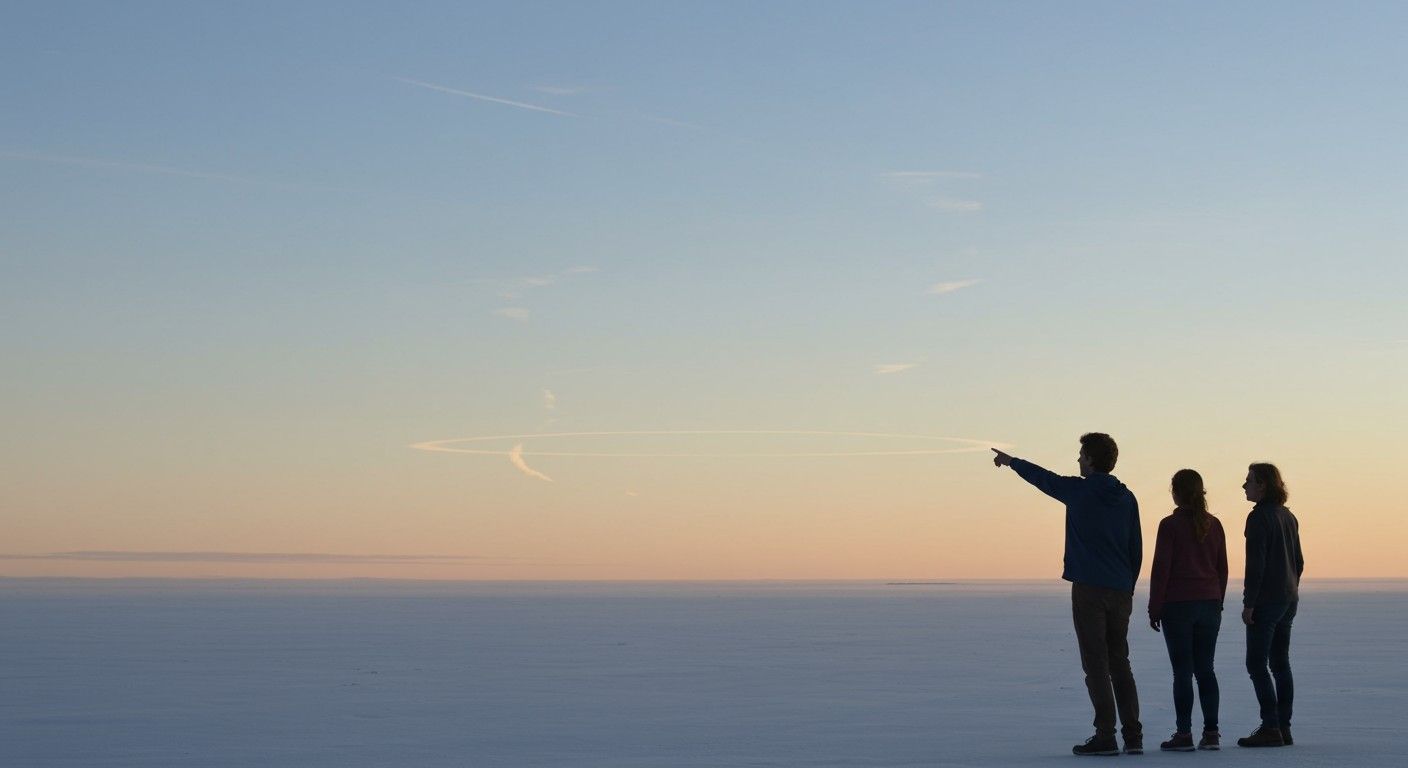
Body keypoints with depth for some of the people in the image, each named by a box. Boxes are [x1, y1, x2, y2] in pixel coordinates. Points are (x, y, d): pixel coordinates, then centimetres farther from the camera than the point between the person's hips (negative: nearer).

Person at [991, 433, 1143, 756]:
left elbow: (1041, 477, 10)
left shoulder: (1079, 491, -6)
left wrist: (1011, 461, 28)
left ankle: (1105, 736, -6)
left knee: (1096, 665, -3)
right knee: (1120, 663, 11)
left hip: (1088, 589, -5)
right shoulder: (1127, 498, 8)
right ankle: (1133, 736, 7)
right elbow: (1136, 549, 12)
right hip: (1120, 592, 5)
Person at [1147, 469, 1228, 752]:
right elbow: (1222, 567, 10)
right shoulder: (1213, 524, 6)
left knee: (1182, 671, -2)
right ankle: (1211, 732, 6)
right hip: (1209, 606, 5)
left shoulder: (1170, 525, -9)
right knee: (1205, 669, 10)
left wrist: (1154, 609, -4)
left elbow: (1161, 569, -10)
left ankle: (1183, 734, -3)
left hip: (1178, 606, -5)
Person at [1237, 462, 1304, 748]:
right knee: (1280, 663, 11)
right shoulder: (1288, 516, 13)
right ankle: (1283, 726, 12)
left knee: (1257, 663, -6)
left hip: (1266, 599, -9)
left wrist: (1248, 603, -16)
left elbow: (1256, 564, -18)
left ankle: (1270, 727, -11)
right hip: (1289, 599, 9)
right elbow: (1298, 561, 17)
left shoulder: (1259, 517, -14)